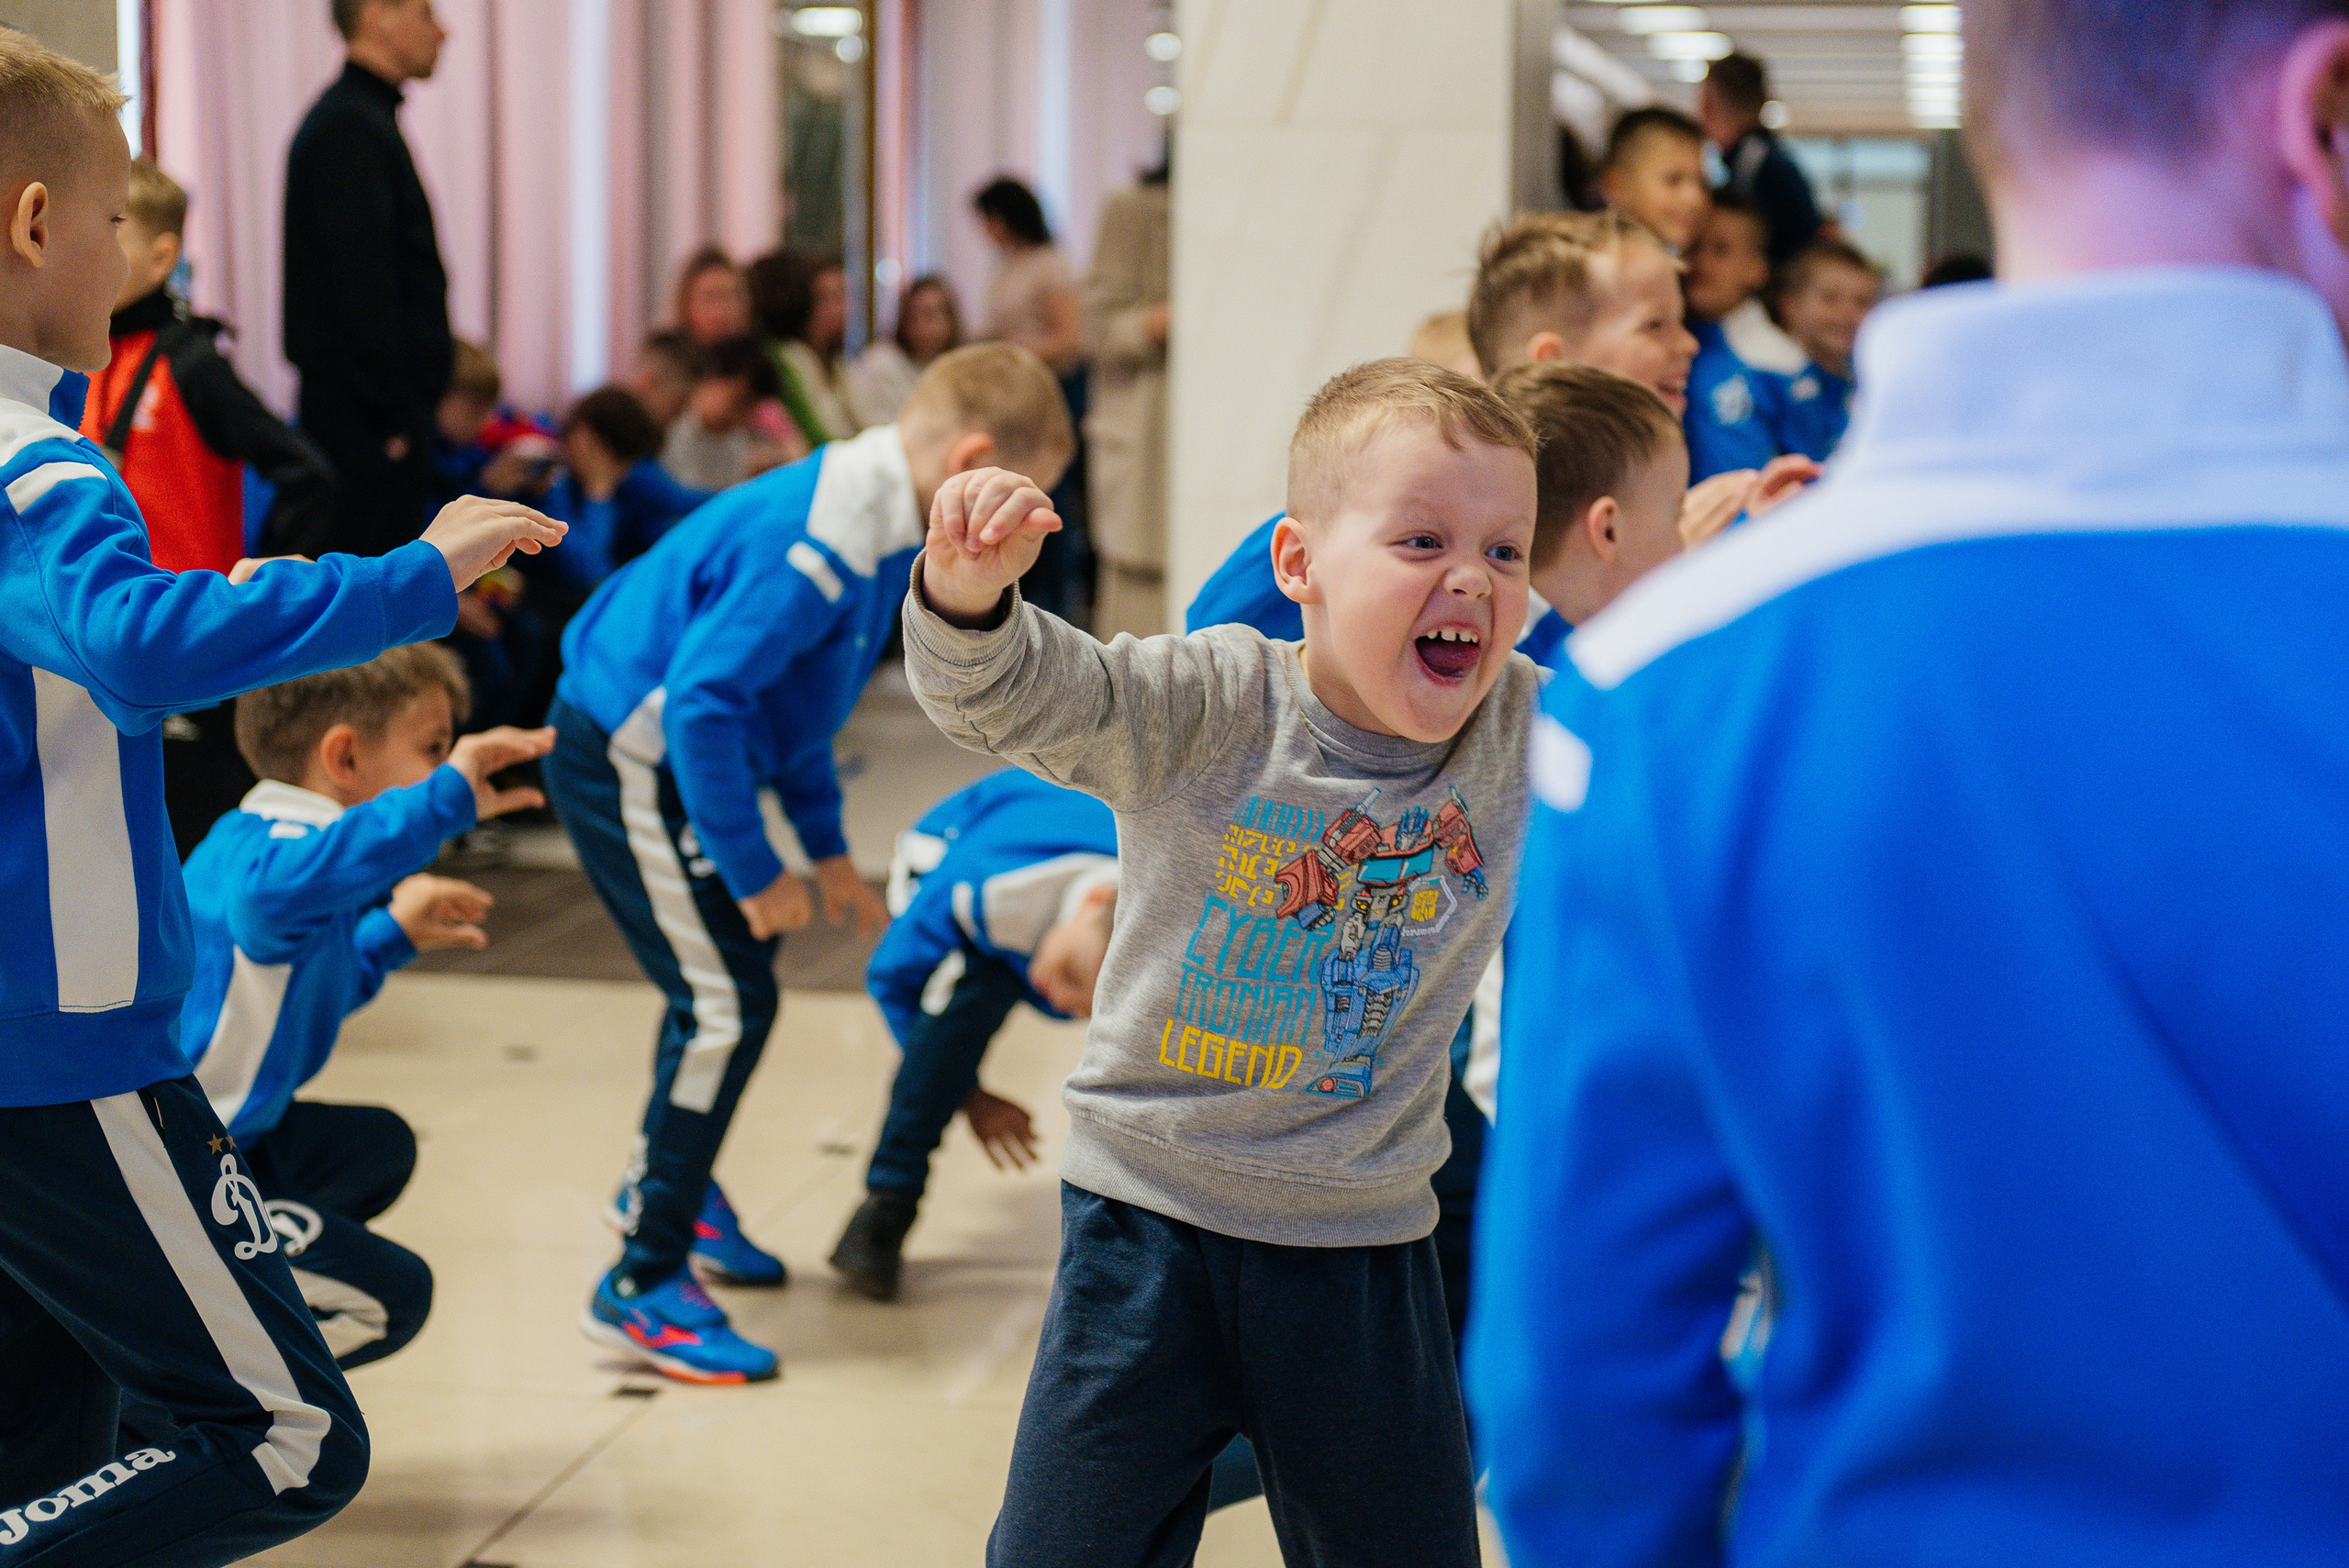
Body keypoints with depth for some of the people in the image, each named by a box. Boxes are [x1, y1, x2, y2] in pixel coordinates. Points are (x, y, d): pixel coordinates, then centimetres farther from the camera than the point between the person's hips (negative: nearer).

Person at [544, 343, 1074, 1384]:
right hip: (628, 761, -10)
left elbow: (791, 695, 17)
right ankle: (641, 1287, -2)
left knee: (729, 967, 23)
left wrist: (826, 850, 16)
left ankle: (670, 1182, 45)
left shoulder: (872, 521, 5)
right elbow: (705, 697, -30)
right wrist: (754, 873, -21)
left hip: (675, 752, 10)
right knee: (727, 1004, -10)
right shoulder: (817, 546, -28)